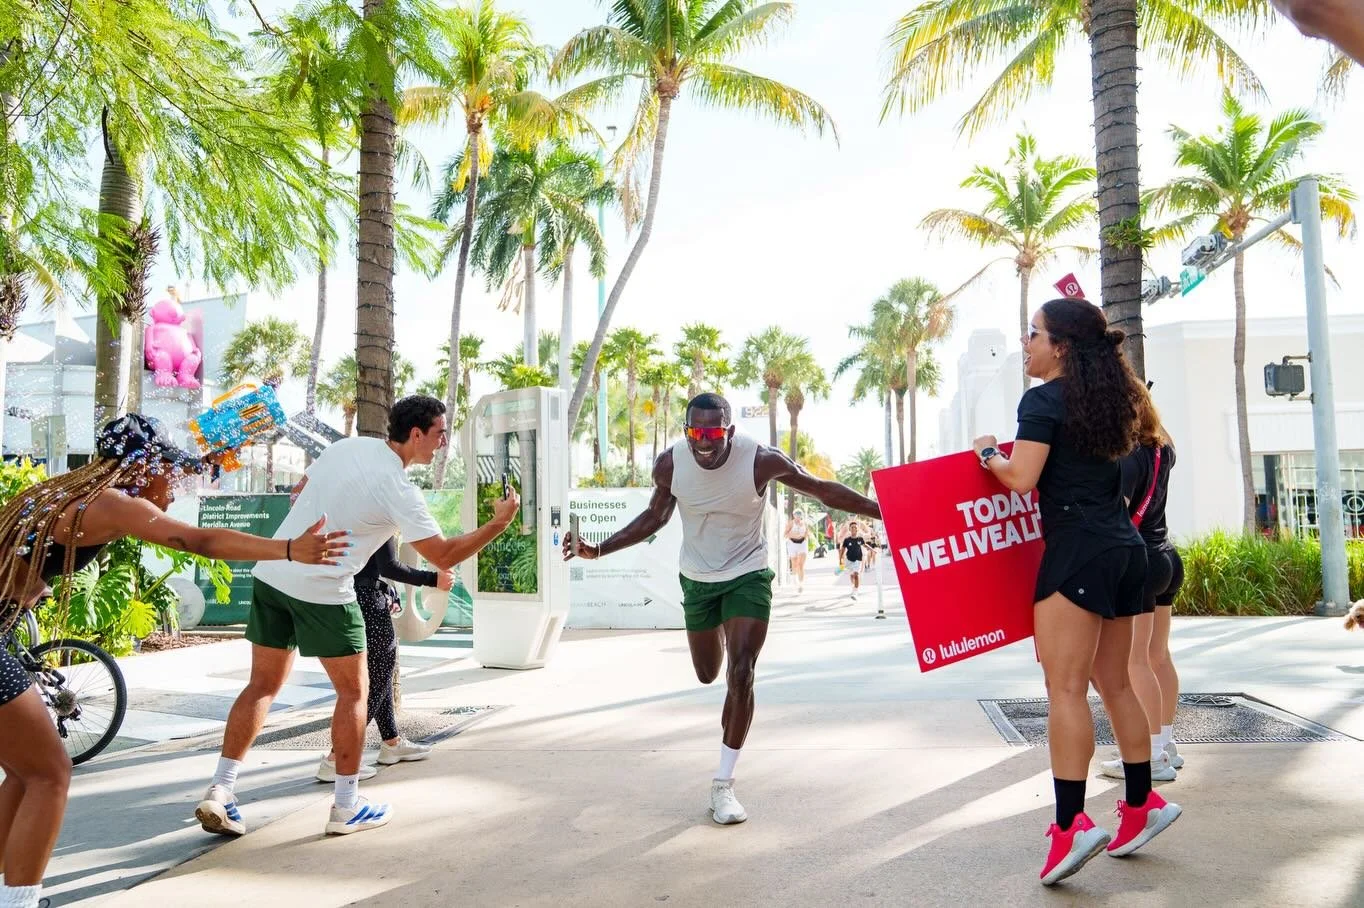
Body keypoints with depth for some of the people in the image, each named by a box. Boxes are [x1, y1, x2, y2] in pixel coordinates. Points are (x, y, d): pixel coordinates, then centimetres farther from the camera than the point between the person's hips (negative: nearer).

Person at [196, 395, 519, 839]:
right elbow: (444, 556, -14)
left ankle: (220, 791, 12)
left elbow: (299, 492, 19)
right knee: (354, 692, 8)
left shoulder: (347, 445, 6)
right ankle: (346, 808, 13)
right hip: (323, 591, -7)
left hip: (271, 572, 7)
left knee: (263, 686, 15)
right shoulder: (398, 490, -14)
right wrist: (498, 524, -8)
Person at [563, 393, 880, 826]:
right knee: (707, 675, 17)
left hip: (748, 575, -3)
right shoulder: (669, 464, -19)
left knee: (741, 675, -14)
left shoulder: (761, 460, -26)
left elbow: (823, 490, -13)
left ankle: (723, 785, 1)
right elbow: (655, 517, -1)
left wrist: (884, 510, -15)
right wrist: (597, 550, -6)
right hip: (697, 578, 3)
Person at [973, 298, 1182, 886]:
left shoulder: (1044, 400, -8)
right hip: (1124, 550, 9)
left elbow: (1021, 479, -15)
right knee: (1114, 683, 16)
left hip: (1079, 550, -9)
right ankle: (1142, 805, 25)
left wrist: (987, 452, 2)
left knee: (1065, 687, -10)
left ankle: (1071, 826, -13)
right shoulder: (1104, 400, 17)